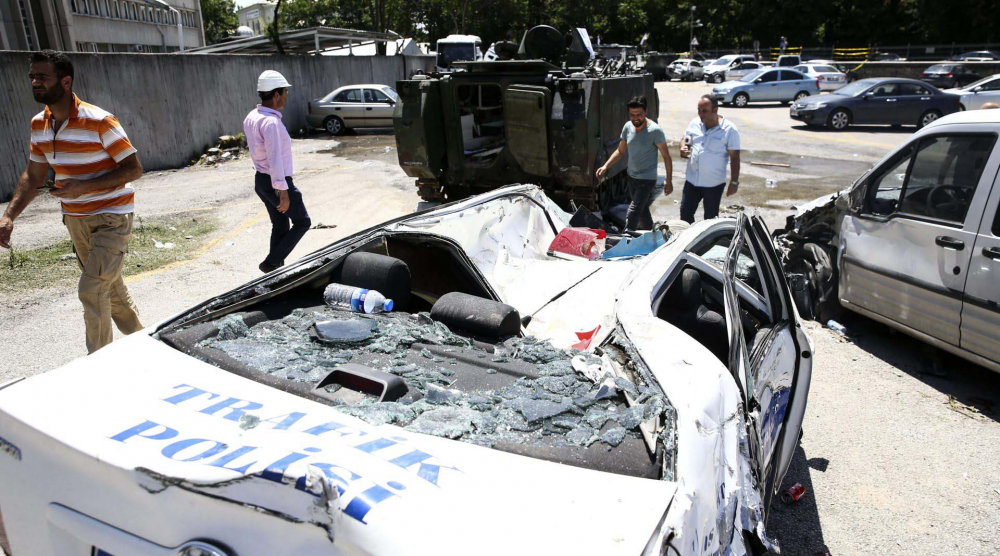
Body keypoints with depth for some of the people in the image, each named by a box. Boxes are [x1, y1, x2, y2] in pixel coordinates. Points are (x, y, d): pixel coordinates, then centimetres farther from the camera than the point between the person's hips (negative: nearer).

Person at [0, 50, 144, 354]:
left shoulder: (99, 122, -18)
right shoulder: (39, 124, 5)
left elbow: (134, 169, -15)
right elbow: (33, 176, 11)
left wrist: (85, 186, -25)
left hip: (111, 217, -7)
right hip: (75, 219, 7)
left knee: (91, 290, -11)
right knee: (110, 285, 17)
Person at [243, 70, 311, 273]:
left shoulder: (251, 117, 7)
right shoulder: (271, 122, -24)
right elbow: (275, 159, -27)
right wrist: (283, 191, -25)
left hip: (260, 180, 9)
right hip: (277, 183, -9)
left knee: (279, 225, 17)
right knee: (302, 222, 6)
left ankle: (276, 267, 22)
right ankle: (271, 262, 2)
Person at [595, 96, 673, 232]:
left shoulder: (655, 131, -18)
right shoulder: (628, 127, -1)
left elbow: (666, 156, -12)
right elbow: (620, 151, 9)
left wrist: (668, 181, -13)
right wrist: (605, 167, -4)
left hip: (647, 179, -7)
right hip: (632, 177, 7)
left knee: (632, 214, -16)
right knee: (642, 210, 21)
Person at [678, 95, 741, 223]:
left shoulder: (729, 130, -13)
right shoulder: (694, 123, 1)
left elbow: (734, 158, -10)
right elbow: (685, 140, 16)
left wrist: (734, 182, -11)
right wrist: (683, 149, -9)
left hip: (714, 184, -4)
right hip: (692, 180, 4)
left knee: (710, 218, 10)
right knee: (685, 213, 9)